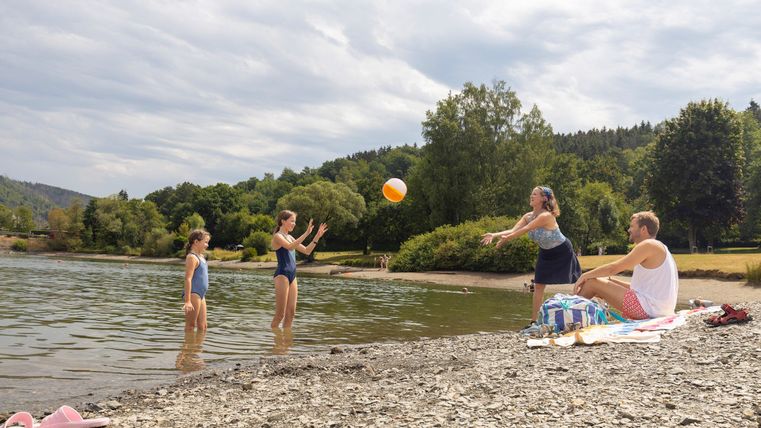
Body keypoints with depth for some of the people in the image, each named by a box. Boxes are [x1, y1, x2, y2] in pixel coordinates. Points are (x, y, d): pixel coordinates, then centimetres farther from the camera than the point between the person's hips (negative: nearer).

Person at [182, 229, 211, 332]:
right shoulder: (192, 257, -12)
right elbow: (188, 279, -19)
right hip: (193, 294, -9)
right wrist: (187, 301, -25)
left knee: (202, 326, 12)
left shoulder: (201, 256, 16)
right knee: (190, 326, -1)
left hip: (201, 295, 9)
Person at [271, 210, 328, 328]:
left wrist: (317, 236, 6)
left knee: (291, 313, 6)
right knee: (280, 314, -7)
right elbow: (290, 247, -26)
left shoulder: (290, 237, 19)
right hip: (282, 275, -8)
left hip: (292, 276, 8)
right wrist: (306, 233, -32)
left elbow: (307, 251, 18)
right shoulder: (277, 236, -7)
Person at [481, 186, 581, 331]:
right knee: (538, 286, -2)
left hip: (563, 251, -7)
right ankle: (534, 322, 0)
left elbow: (525, 230, -36)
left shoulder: (546, 216, -31)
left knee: (576, 285, 6)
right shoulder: (528, 216, -8)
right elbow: (513, 230, -20)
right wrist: (494, 235, -34)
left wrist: (506, 238, -40)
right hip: (545, 253, 7)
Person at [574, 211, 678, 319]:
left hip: (648, 308, -10)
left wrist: (585, 275, -1)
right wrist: (608, 279, 14)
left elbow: (613, 268, -14)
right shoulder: (659, 248, 19)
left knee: (592, 282, -5)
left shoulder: (649, 245, -11)